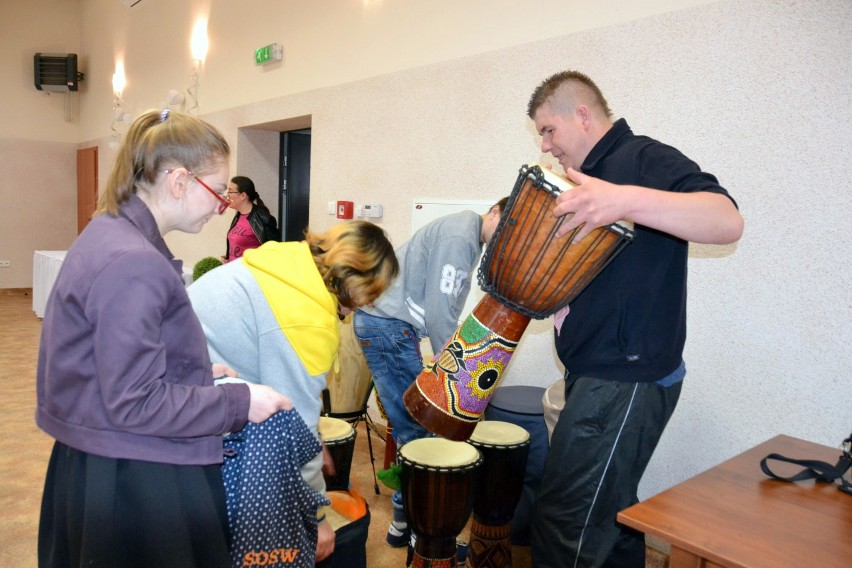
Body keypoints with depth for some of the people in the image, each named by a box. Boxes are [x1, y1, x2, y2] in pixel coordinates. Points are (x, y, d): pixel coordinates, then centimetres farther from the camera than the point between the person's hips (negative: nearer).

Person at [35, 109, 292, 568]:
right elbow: (133, 403, -24)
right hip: (132, 481, -10)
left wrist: (200, 371, 8)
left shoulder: (110, 233, 5)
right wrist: (239, 403, -17)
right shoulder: (133, 263, -25)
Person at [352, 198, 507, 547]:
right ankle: (406, 520, 9)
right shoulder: (460, 238, -16)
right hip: (387, 325, -10)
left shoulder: (465, 236, 15)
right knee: (416, 428, -3)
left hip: (384, 321, 10)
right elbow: (439, 314, -19)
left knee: (410, 421, 15)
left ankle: (407, 500, 27)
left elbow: (442, 307, 14)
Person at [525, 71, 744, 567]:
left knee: (564, 521, -4)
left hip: (627, 379, -9)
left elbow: (728, 222, -27)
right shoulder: (592, 173, 18)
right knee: (609, 510, 19)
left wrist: (625, 200, -40)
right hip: (598, 373, 9)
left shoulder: (645, 159, -11)